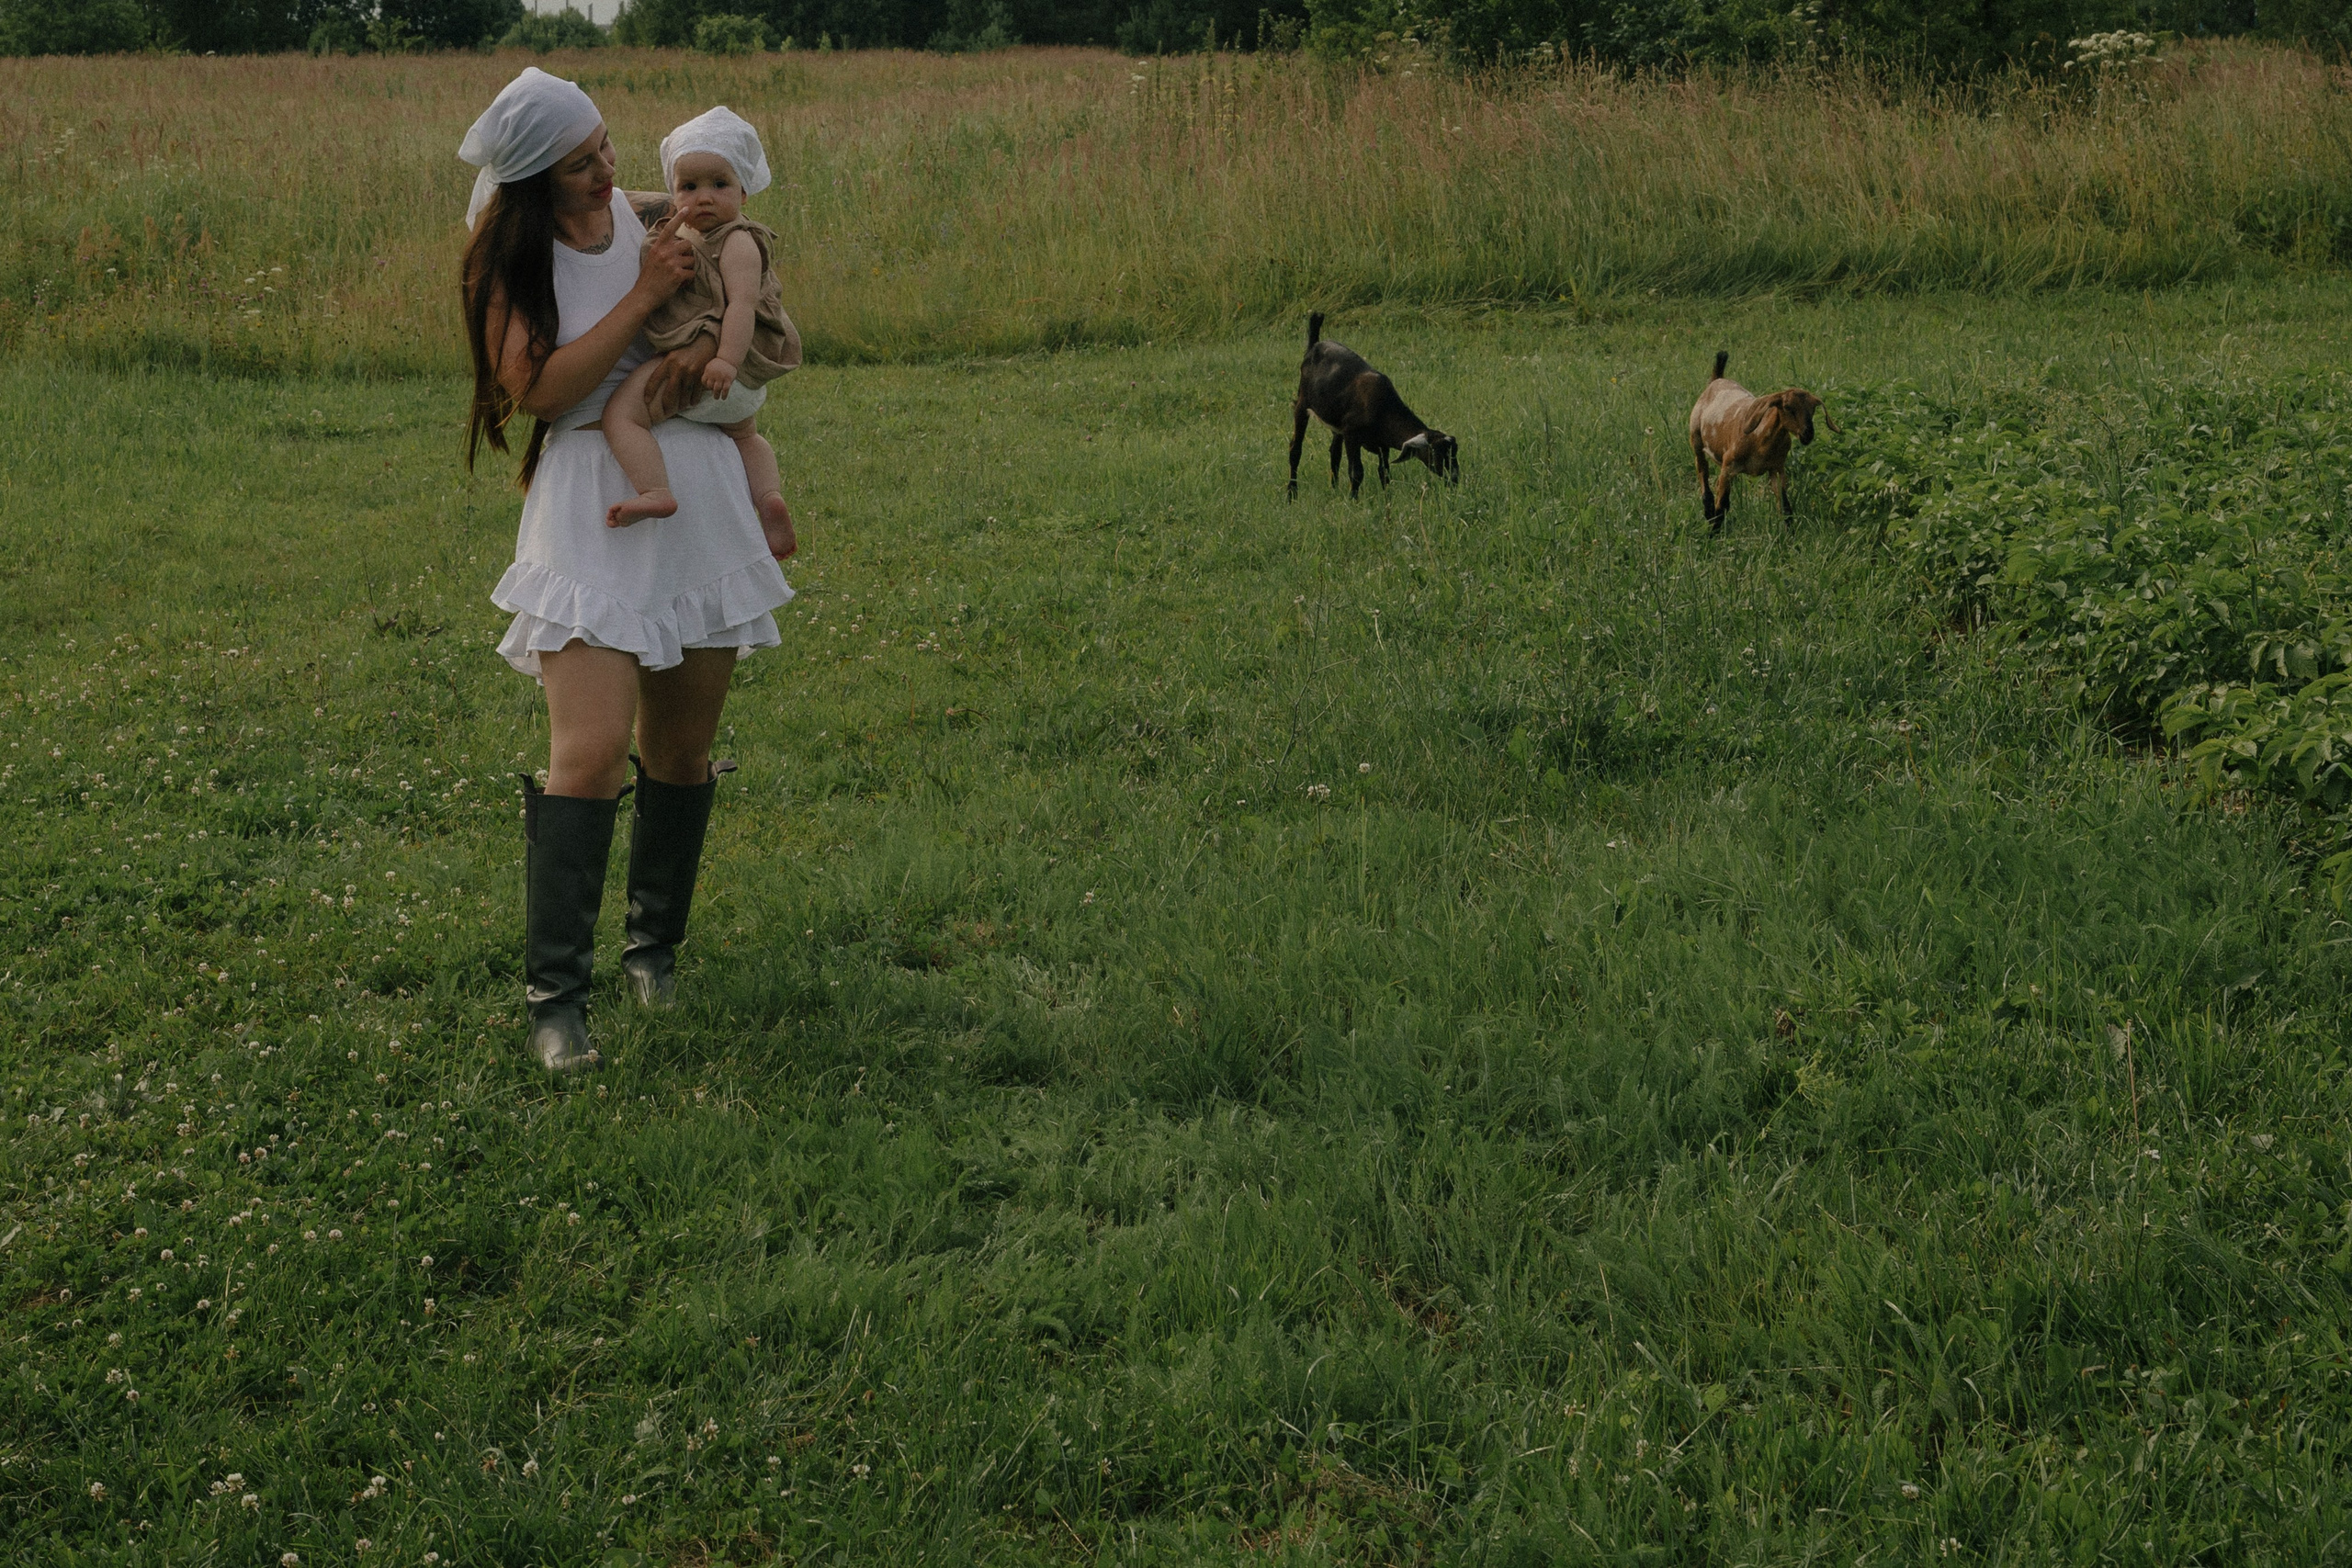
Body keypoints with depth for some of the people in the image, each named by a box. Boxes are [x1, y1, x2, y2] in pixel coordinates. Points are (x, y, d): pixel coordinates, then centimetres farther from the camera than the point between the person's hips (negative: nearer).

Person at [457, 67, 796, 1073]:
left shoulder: (654, 218, 6)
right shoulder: (510, 260, -4)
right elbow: (543, 389, -15)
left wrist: (708, 348, -5)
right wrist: (645, 294, -17)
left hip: (699, 493, 5)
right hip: (593, 507, -4)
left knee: (683, 747, 12)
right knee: (593, 748, -17)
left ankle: (655, 944, 33)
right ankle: (554, 995, -10)